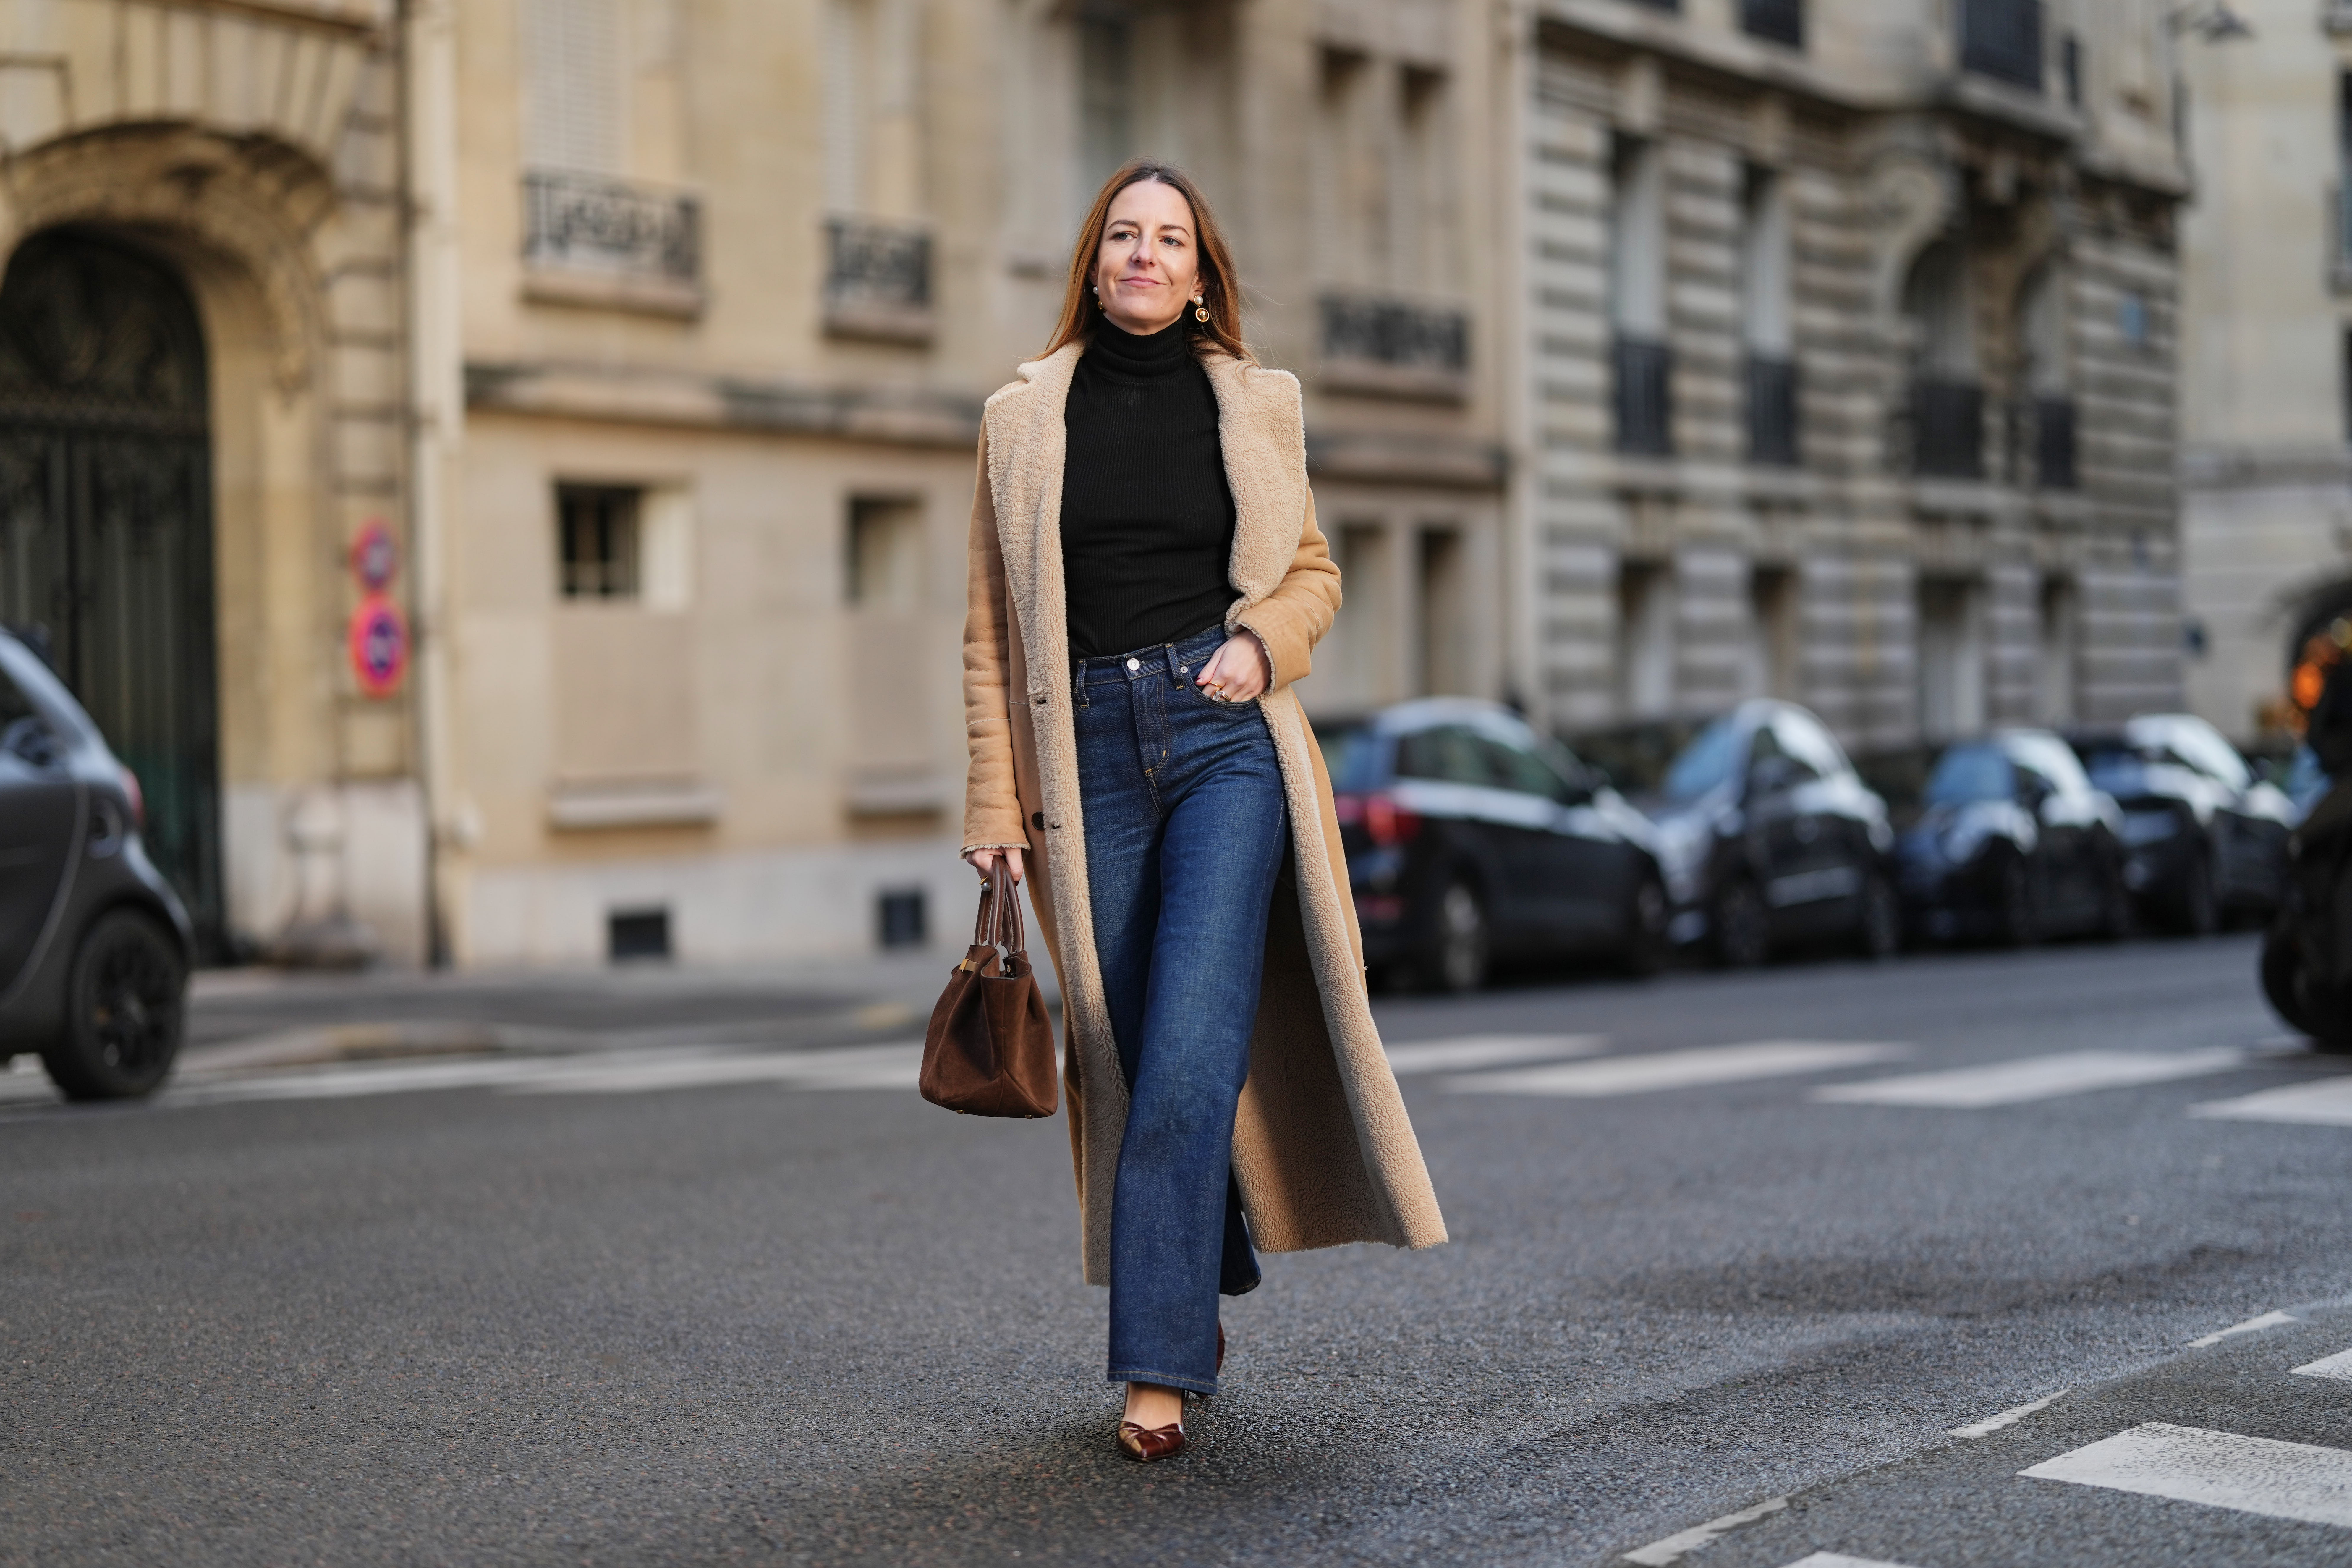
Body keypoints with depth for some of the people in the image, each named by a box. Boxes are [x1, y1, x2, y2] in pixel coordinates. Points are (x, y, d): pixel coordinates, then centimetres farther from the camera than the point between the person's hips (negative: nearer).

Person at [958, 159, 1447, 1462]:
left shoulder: (1254, 403, 8)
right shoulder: (1024, 416, 7)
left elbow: (1314, 570, 16)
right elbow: (992, 628, 8)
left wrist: (1263, 640, -6)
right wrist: (994, 797, 2)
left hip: (1225, 735, -1)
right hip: (1093, 750, 2)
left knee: (1191, 1049, -12)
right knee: (1131, 1056, 5)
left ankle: (1159, 1367, -10)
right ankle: (1201, 1300, 24)